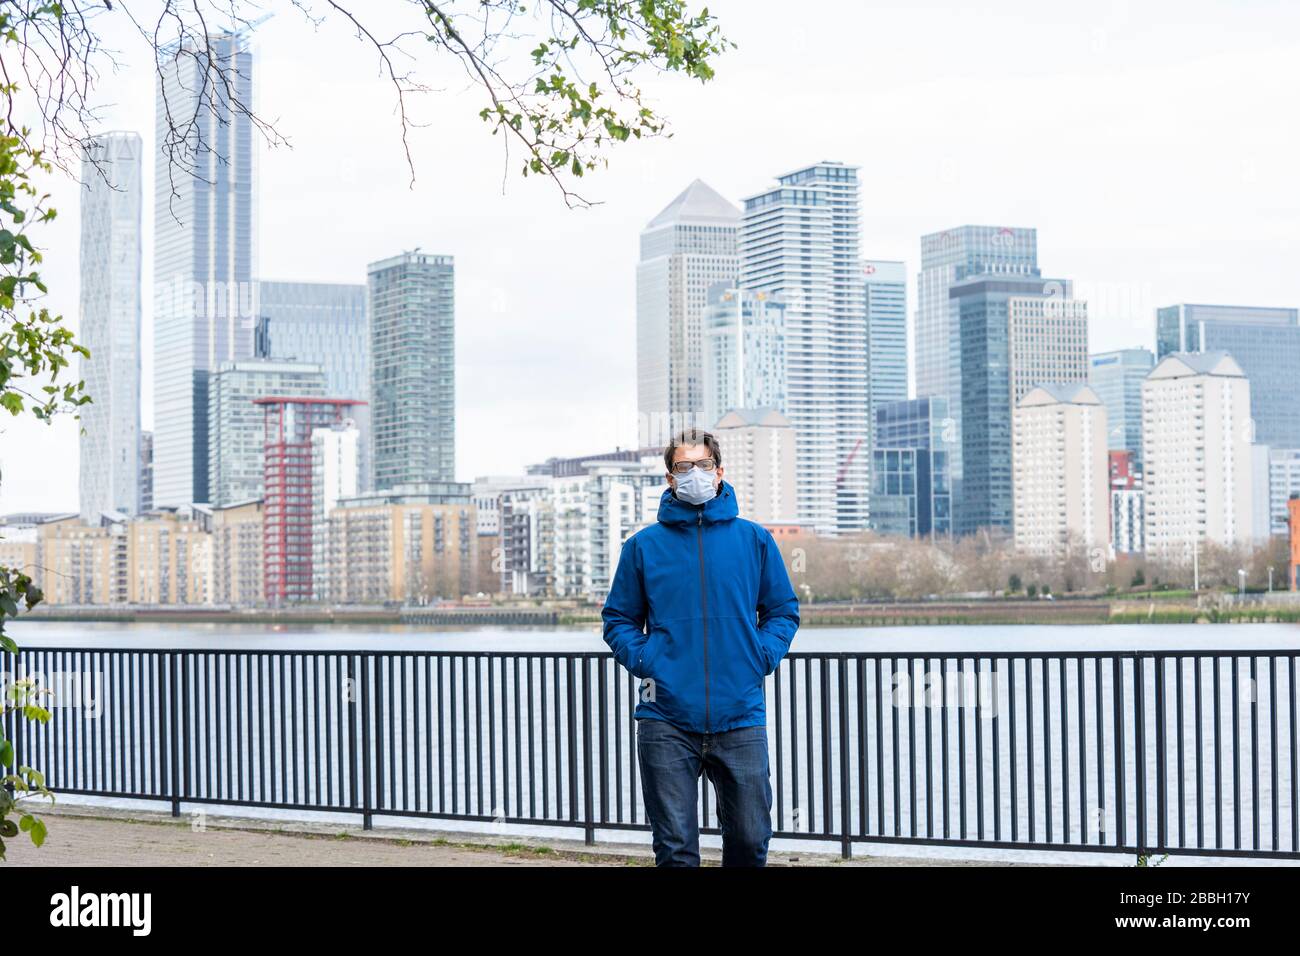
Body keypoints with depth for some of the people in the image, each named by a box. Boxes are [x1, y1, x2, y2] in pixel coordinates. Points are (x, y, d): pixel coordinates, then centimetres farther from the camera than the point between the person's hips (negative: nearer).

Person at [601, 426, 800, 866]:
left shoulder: (754, 540, 8)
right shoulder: (644, 546, 6)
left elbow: (783, 611, 14)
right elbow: (619, 619, 12)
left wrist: (762, 656, -2)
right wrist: (642, 660, -5)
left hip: (740, 716, 1)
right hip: (666, 720, -1)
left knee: (750, 838, 6)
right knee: (675, 846, 0)